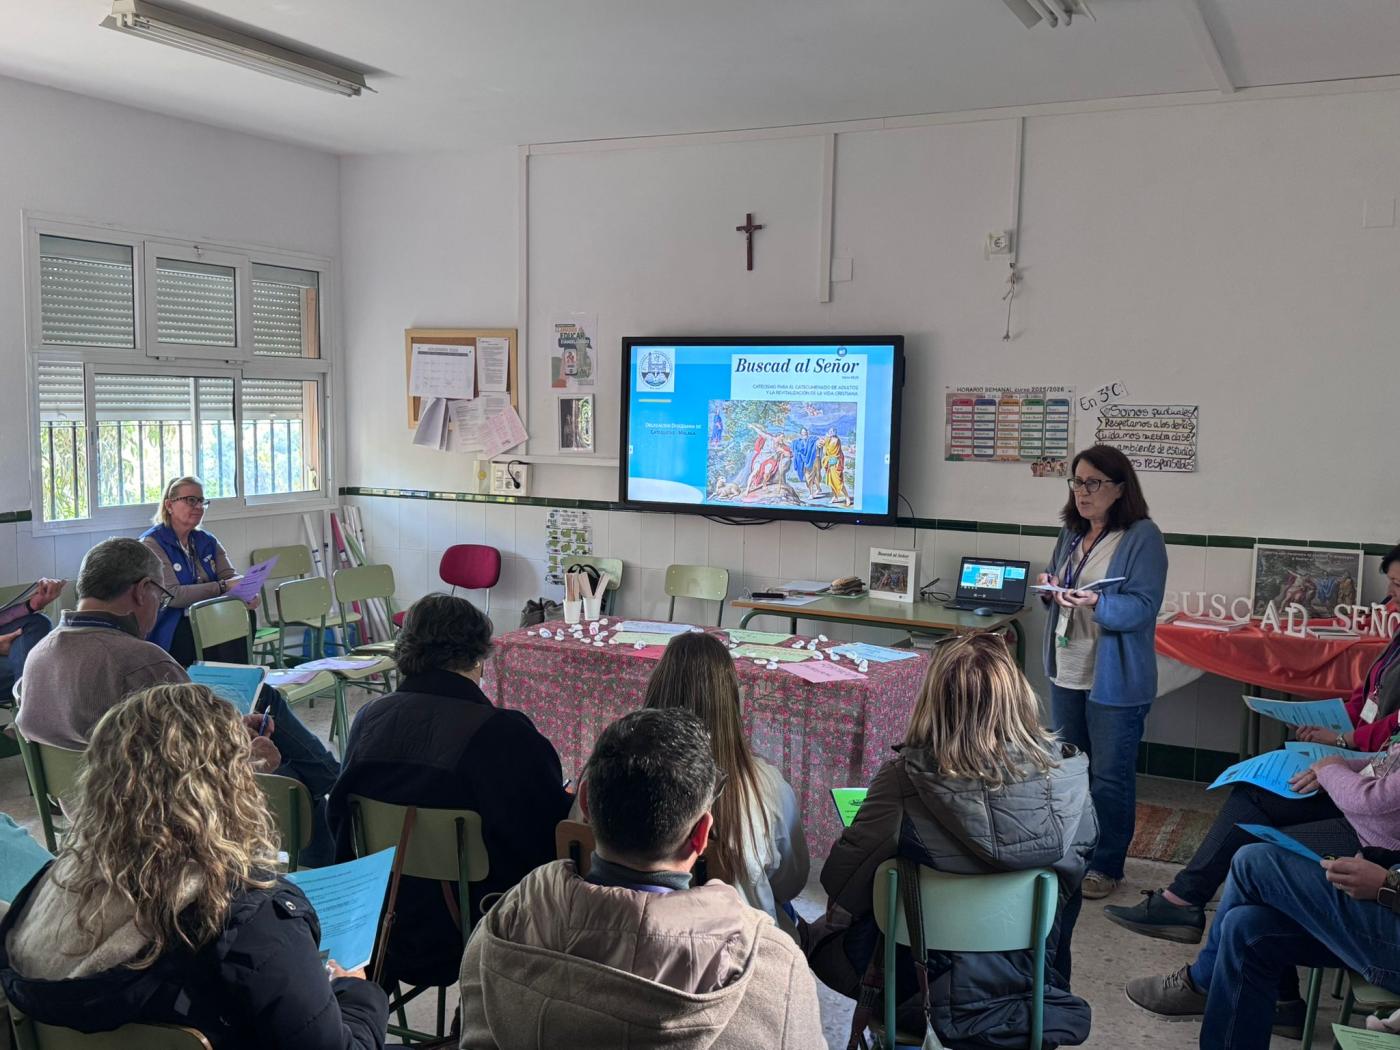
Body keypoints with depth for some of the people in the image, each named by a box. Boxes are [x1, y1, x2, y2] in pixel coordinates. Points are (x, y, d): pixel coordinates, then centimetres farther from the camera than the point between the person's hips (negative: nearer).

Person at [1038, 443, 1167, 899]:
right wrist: (1051, 588, -4)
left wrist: (1097, 602, -35)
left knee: (1110, 776, 3)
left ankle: (1106, 866, 17)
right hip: (1067, 672, 7)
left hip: (1114, 678, -7)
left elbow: (1143, 607, -19)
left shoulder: (1142, 537, -13)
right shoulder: (1071, 534, 10)